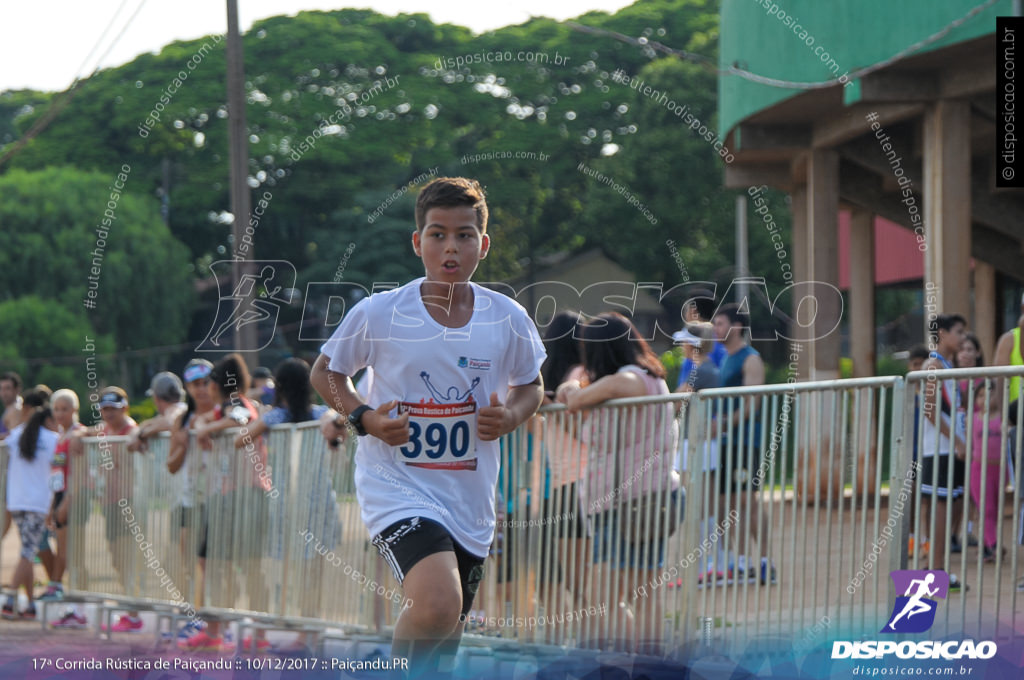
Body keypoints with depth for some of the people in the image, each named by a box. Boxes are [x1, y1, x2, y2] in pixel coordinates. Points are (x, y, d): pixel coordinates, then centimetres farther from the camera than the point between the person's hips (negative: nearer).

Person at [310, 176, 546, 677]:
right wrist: (365, 418, -11)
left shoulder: (509, 319, -2)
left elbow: (531, 386, 16)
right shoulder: (378, 313, -9)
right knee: (437, 606, -30)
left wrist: (509, 417, -7)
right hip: (396, 487, -4)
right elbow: (326, 372, 7)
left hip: (469, 501, 4)